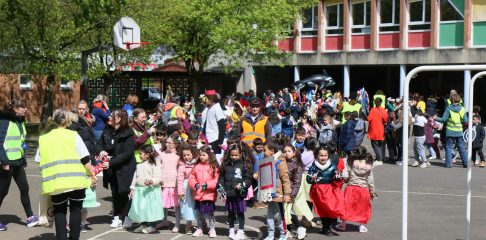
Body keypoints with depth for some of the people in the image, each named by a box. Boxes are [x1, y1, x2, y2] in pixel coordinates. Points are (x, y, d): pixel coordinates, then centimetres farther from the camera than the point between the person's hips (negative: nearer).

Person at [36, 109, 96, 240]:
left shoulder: (43, 139, 8)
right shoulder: (73, 136, 0)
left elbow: (40, 163, 10)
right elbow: (85, 159, -2)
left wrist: (46, 180, 20)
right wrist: (93, 175, 7)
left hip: (55, 183, 2)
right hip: (75, 180, -2)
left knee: (59, 211, 12)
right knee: (75, 210, 11)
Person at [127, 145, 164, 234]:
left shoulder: (154, 164, -10)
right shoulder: (139, 165, 12)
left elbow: (158, 177, -16)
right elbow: (135, 177, 16)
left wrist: (151, 181, -33)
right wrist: (132, 189, 14)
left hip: (150, 190, -7)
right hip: (139, 190, 7)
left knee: (150, 208, -4)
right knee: (140, 207, 10)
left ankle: (152, 226, 7)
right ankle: (143, 225, 24)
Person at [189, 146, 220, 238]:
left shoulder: (214, 167, -6)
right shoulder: (197, 166, 5)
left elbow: (217, 180, -11)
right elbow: (191, 178, 7)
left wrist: (207, 185, -20)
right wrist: (195, 185, -11)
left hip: (209, 195, -4)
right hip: (198, 194, 4)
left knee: (210, 213, 5)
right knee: (199, 213, 14)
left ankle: (212, 229, 17)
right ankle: (199, 229, 25)